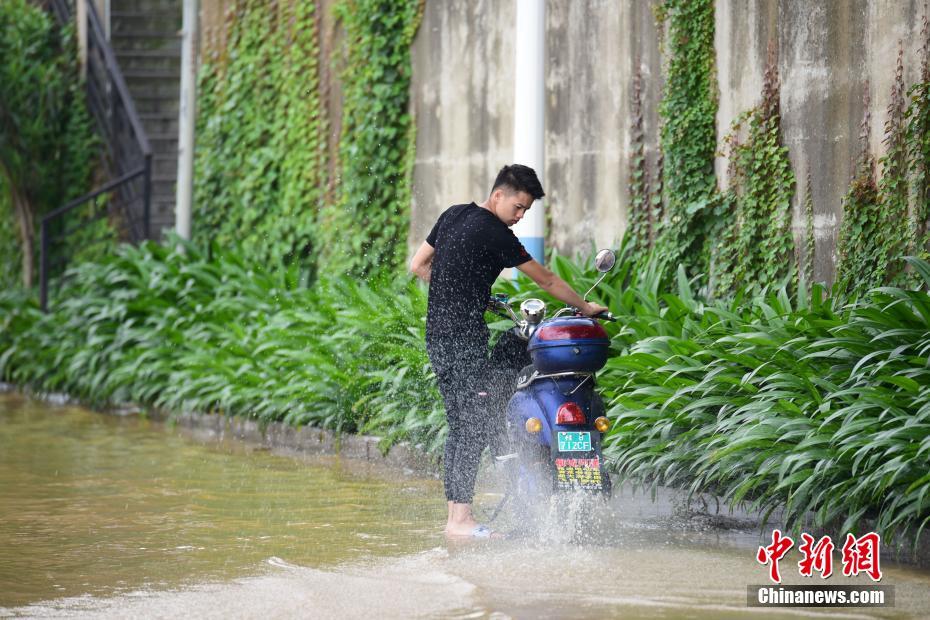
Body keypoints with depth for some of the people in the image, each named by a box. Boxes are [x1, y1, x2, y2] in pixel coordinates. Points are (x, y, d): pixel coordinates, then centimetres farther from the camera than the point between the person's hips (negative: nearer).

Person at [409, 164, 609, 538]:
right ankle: (461, 518, -13)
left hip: (438, 335, 9)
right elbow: (546, 281, -4)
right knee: (475, 424, -9)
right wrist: (585, 307, 9)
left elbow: (418, 265, 21)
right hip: (464, 339, -9)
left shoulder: (453, 215, 13)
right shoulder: (495, 234, -11)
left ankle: (454, 516, 10)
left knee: (460, 426, 11)